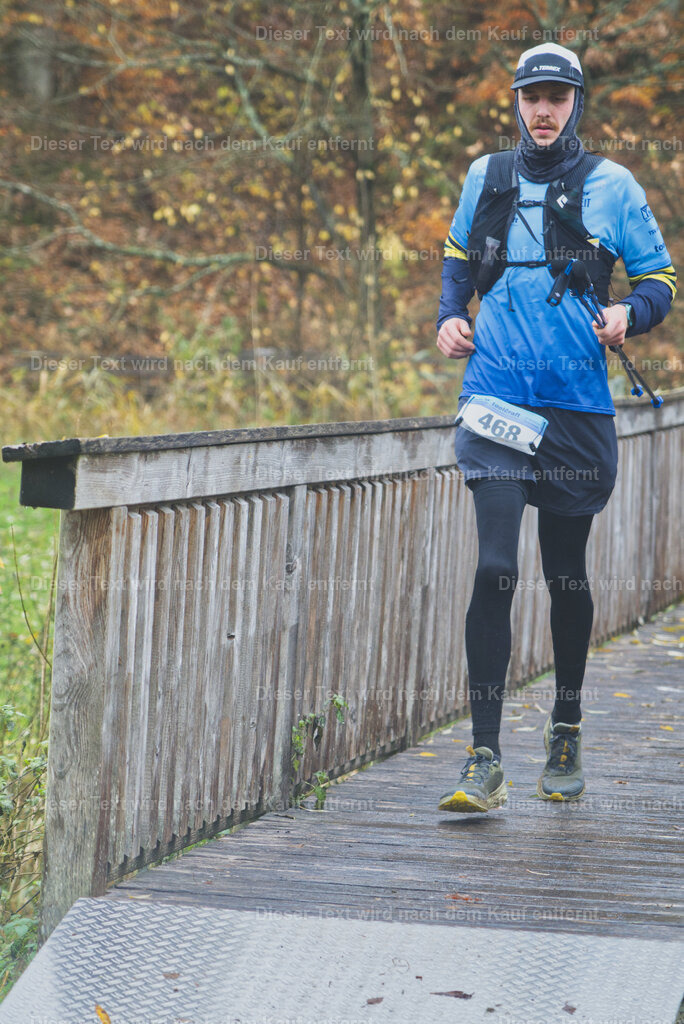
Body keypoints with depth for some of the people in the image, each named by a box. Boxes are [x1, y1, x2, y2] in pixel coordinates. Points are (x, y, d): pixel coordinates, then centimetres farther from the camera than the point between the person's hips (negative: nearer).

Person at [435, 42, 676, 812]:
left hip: (578, 408, 0)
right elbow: (459, 256, 25)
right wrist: (449, 317, 7)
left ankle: (566, 732, 32)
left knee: (566, 573, 10)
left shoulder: (611, 186, 0)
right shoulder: (486, 179, 7)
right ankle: (484, 762, -13)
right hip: (496, 399, 0)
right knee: (494, 568, -12)